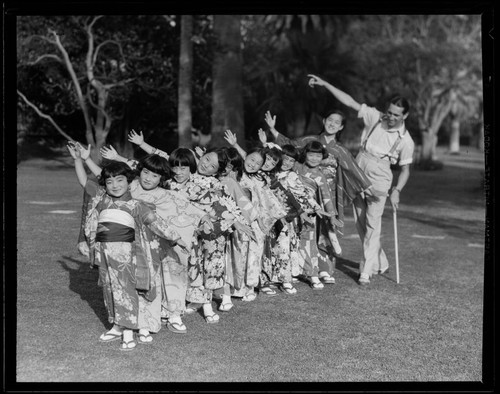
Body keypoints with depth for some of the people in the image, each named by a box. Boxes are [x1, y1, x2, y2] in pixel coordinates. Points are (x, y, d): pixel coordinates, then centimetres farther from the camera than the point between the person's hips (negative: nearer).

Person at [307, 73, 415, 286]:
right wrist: (324, 84, -6)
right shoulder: (375, 117, -1)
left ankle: (366, 271, 1)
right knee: (361, 224, 12)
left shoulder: (405, 141, -6)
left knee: (372, 225, -6)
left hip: (378, 181, -4)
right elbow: (350, 102, -2)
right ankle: (380, 263, 28)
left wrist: (396, 191, -14)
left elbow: (405, 170, 1)